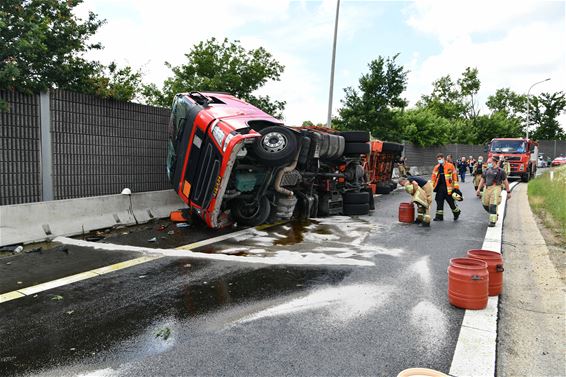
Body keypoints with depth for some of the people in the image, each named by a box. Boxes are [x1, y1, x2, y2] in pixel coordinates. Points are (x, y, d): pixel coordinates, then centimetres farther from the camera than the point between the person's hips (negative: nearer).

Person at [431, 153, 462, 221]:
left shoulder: (450, 166, -4)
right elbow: (433, 177, 12)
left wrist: (456, 187, -6)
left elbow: (455, 176, -3)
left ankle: (456, 212, 29)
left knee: (451, 202, 4)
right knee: (439, 202, 3)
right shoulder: (436, 167, 9)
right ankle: (439, 216, 10)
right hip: (440, 188, 4)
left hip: (448, 188, -4)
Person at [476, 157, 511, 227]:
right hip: (486, 189, 6)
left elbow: (505, 182, 2)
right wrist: (478, 189, 7)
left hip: (495, 189, -6)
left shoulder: (500, 171, 0)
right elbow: (482, 180, 17)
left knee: (493, 206, -11)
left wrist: (508, 192, 3)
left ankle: (493, 221, -6)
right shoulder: (486, 171, 14)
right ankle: (494, 215, 34)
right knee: (485, 204, 10)